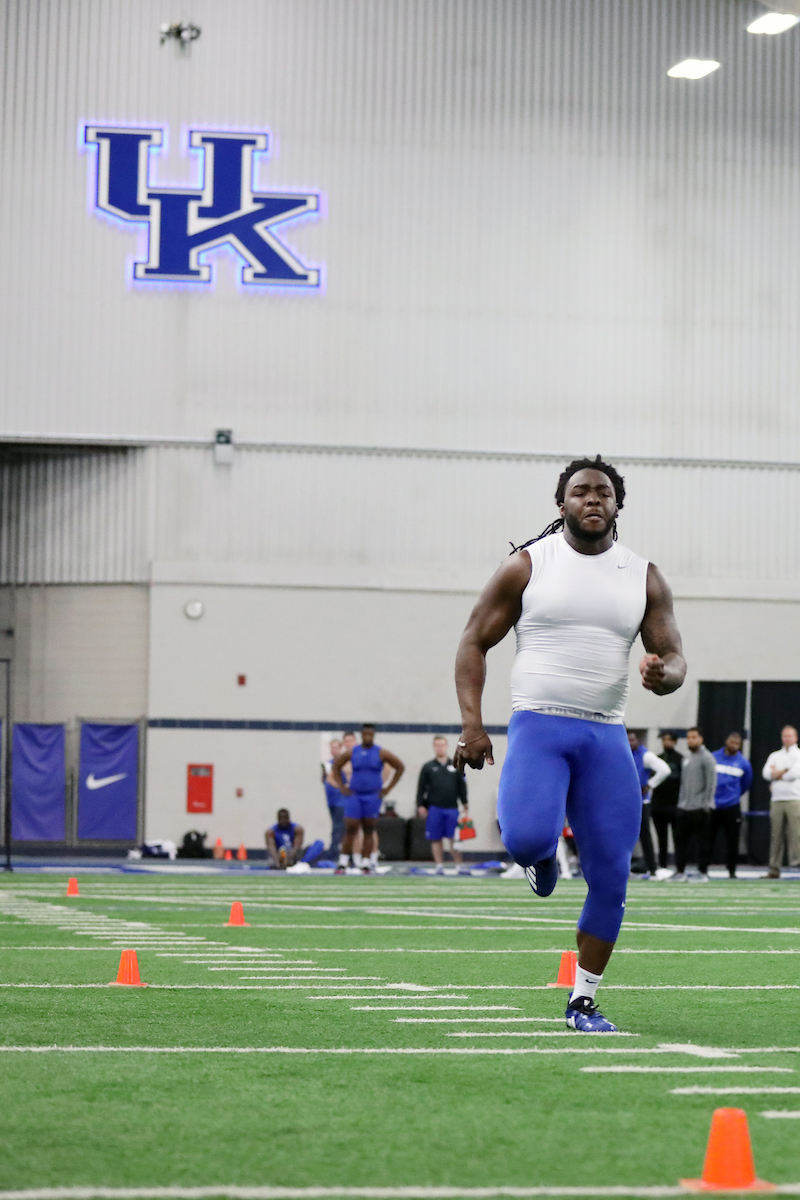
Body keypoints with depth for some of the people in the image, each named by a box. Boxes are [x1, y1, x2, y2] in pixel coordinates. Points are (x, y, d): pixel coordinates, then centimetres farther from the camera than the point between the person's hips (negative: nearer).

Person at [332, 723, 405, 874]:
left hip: (372, 796, 0)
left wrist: (388, 788, 1)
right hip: (354, 795, 0)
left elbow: (400, 767, 4)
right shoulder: (351, 752, 3)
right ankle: (342, 863, 1)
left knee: (369, 831, 2)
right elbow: (335, 767, 15)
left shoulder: (381, 753, -1)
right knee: (350, 830, -5)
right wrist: (341, 787, 5)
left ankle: (367, 864, 8)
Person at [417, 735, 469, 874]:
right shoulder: (428, 767, 8)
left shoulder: (455, 766, 11)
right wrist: (420, 805, -2)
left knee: (454, 839, -3)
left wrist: (465, 806, 9)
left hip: (452, 809, 0)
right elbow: (421, 788, 7)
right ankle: (439, 866, 6)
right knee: (436, 839, 1)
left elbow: (462, 788, 13)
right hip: (434, 809, 0)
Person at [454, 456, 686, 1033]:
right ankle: (542, 855, 13)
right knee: (527, 838, -28)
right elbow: (475, 642, 4)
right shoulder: (527, 565, 1)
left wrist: (664, 674, -16)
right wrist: (472, 723, -7)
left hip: (606, 736, 3)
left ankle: (583, 1001, 15)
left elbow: (674, 656, 10)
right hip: (539, 726, -3)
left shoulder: (644, 577, 9)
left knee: (611, 877, -1)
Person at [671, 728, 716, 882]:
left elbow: (711, 782, -12)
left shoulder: (706, 758, -7)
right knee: (680, 839, 6)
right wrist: (680, 801, 15)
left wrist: (706, 803, -16)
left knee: (702, 841, -2)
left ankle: (703, 873, 2)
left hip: (699, 808, -8)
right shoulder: (687, 759, 17)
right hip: (683, 807, 8)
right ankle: (680, 872, 11)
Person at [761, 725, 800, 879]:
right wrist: (785, 771, -6)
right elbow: (766, 773, 3)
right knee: (776, 836, 1)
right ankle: (774, 870, 3)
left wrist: (776, 774, 2)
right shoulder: (774, 756, 19)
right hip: (777, 800, 4)